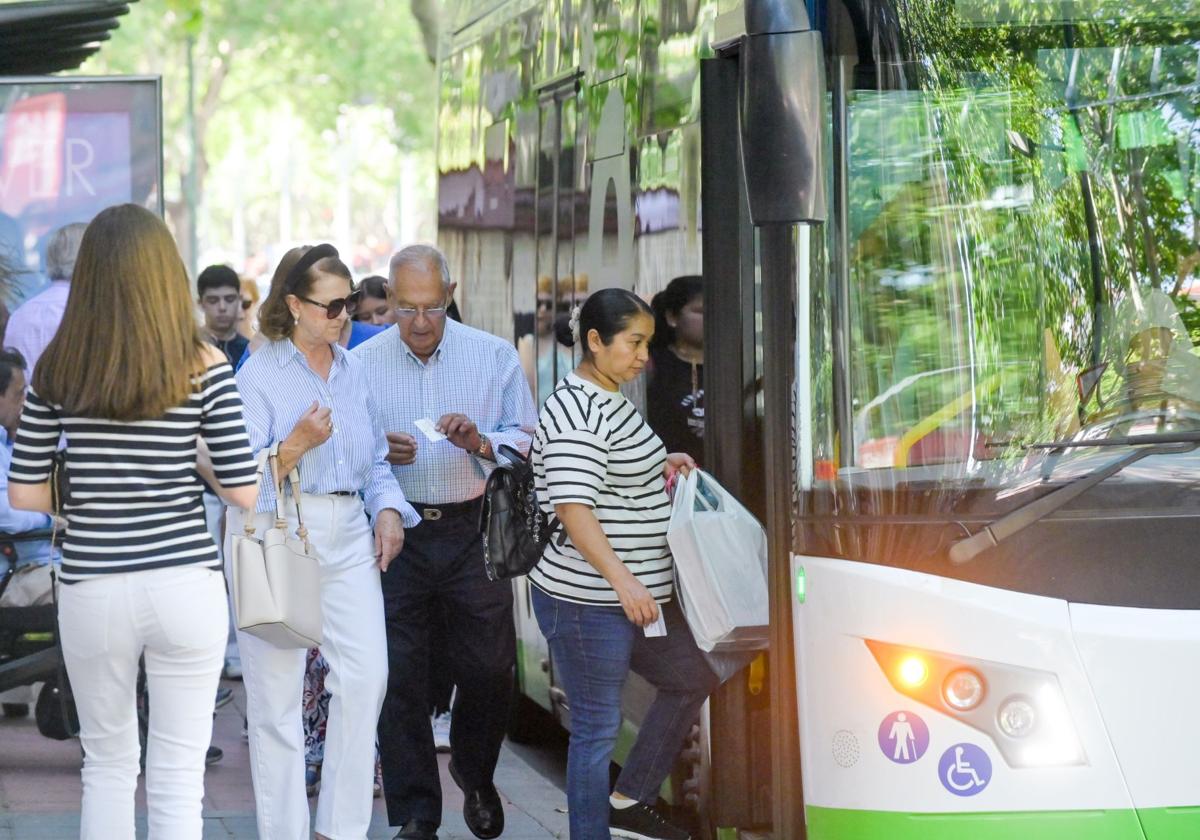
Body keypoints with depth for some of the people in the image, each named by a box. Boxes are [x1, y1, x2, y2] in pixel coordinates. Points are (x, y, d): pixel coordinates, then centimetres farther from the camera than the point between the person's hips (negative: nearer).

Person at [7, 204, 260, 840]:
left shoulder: (58, 368, -1)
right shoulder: (203, 365, -5)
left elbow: (24, 494, 0)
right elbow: (243, 492, -6)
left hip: (92, 590, 2)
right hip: (185, 585, -2)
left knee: (107, 763, 18)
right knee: (177, 777, 4)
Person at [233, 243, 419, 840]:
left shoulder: (353, 370, 14)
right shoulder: (259, 374, -5)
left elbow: (375, 460, 22)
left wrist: (388, 509, 6)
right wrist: (298, 444, -23)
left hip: (348, 535, 5)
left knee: (367, 673, -7)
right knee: (277, 686, -2)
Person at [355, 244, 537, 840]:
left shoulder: (494, 356, 3)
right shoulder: (361, 364, 4)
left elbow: (527, 440, 2)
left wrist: (479, 443, -17)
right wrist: (377, 452, -12)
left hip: (472, 530, 0)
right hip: (396, 534, 0)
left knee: (489, 668, 5)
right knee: (399, 677, -2)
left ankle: (475, 778, 34)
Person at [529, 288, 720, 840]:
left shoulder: (610, 400, 13)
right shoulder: (577, 413, -19)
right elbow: (574, 508, -28)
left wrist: (660, 468, 10)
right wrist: (623, 580, -36)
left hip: (636, 596, 11)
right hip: (588, 603, -11)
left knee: (693, 679, 19)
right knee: (598, 727, -4)